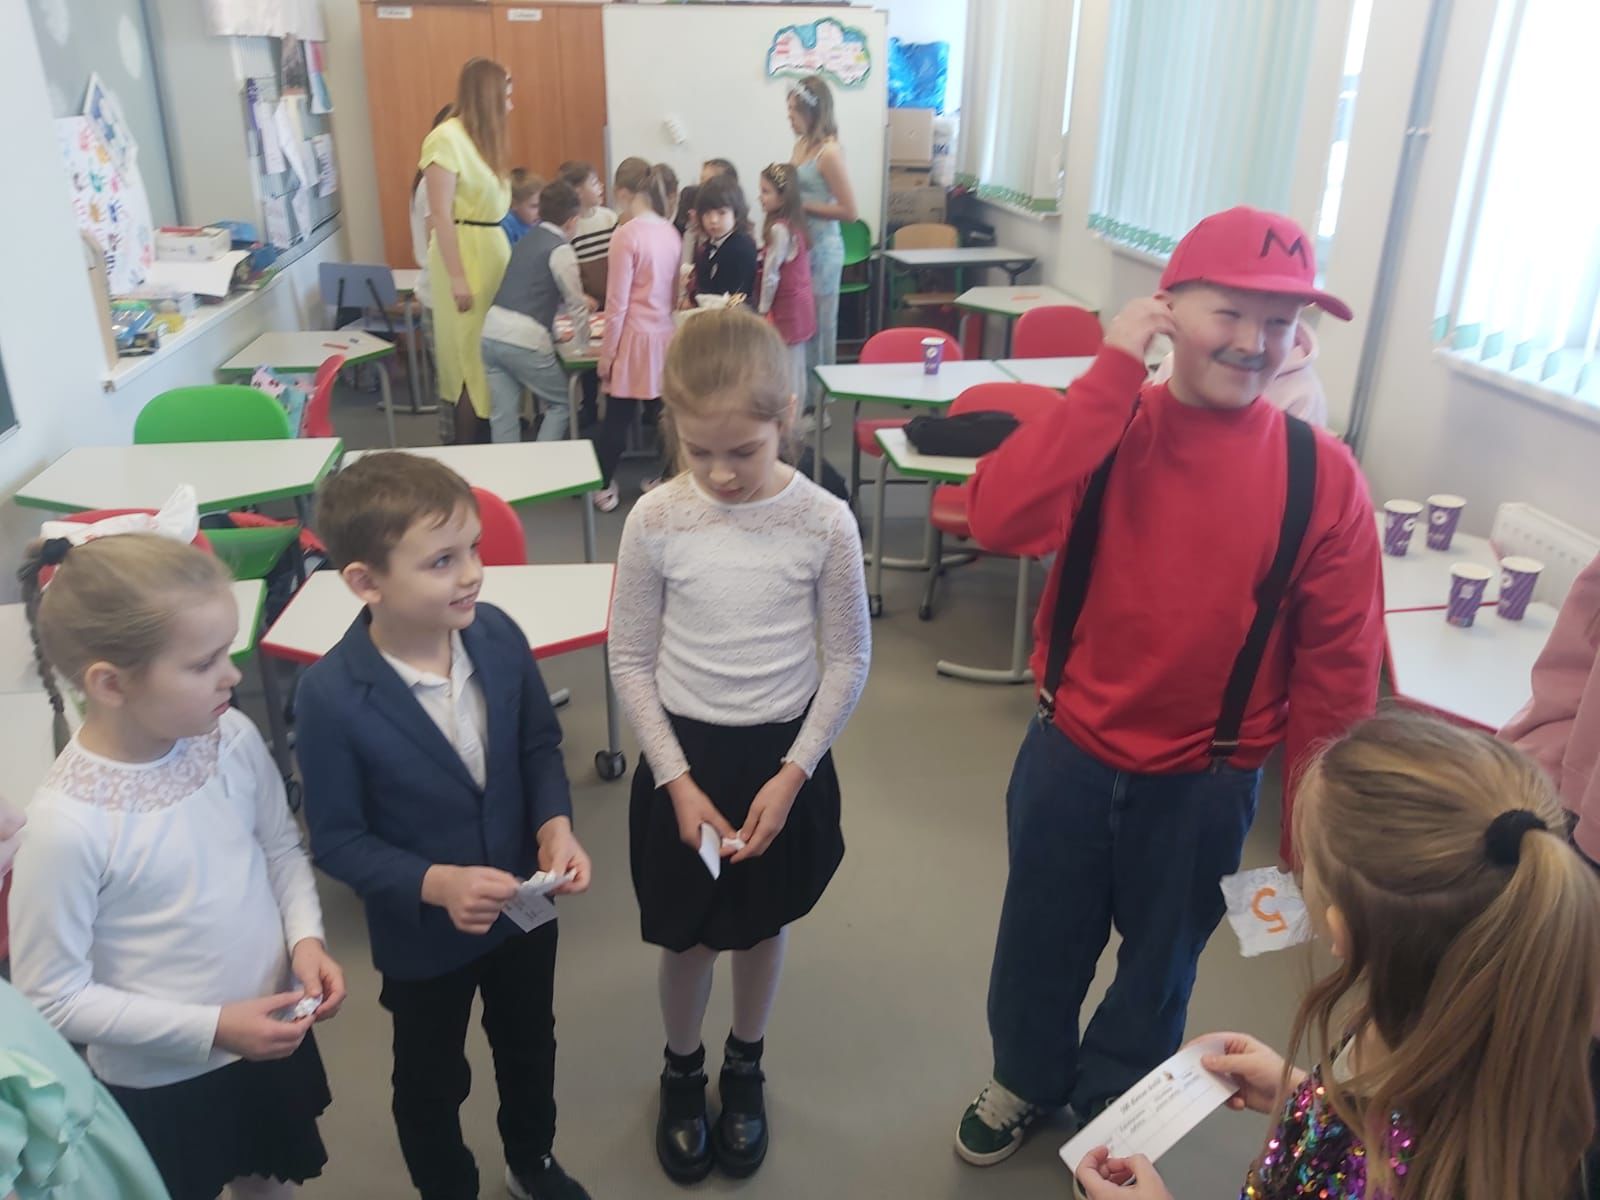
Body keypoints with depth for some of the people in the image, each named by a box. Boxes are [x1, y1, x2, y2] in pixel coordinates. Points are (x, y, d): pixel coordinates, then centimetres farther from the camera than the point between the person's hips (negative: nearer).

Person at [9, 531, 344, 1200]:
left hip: (273, 1039, 4)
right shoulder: (67, 824, -28)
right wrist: (210, 1026, -21)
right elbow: (53, 999, -19)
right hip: (160, 1083, -4)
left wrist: (305, 935, -14)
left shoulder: (233, 738, -16)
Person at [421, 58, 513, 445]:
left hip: (492, 250, 8)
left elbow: (489, 205, 13)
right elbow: (440, 215, -17)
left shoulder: (481, 137, 13)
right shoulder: (447, 138, -14)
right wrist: (457, 277, -20)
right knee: (471, 356, -3)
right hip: (464, 252, -8)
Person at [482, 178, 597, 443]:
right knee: (561, 404, 11)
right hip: (524, 340, -7)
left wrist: (577, 302, 43)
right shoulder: (561, 249, -4)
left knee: (504, 413, 8)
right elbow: (575, 302, 2)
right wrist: (586, 322, 24)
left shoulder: (526, 240, 19)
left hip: (491, 333, 7)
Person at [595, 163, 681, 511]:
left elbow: (617, 301, -13)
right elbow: (674, 291, 12)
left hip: (636, 338, -6)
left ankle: (605, 487, 16)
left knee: (617, 417, 6)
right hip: (665, 335, 6)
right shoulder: (670, 232, 5)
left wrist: (607, 351, -5)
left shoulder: (627, 234, -14)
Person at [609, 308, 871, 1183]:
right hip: (684, 754, 0)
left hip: (784, 755, 0)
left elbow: (848, 661, -6)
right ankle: (682, 1073, 45)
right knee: (686, 937, 16)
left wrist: (792, 774, -12)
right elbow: (630, 662, -5)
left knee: (764, 925, 20)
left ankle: (744, 1070, 47)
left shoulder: (824, 523, -15)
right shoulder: (655, 522, -14)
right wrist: (677, 780, -10)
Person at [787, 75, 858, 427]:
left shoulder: (829, 152, -15)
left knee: (818, 327, 2)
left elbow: (849, 211, -16)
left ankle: (818, 407, 13)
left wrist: (800, 205, -17)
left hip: (821, 249, -8)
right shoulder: (802, 144, 9)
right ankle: (803, 398, 26)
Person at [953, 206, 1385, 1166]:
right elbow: (999, 521, -31)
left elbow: (1340, 670, -6)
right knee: (1041, 938, 22)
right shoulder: (1104, 426, -11)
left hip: (1206, 783, 0)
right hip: (1070, 753, 1)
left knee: (1160, 959, 24)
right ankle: (1025, 1079, 53)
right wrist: (1113, 371, -30)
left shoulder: (1322, 476, -12)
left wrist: (1312, 828, -1)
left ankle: (1110, 1103, 53)